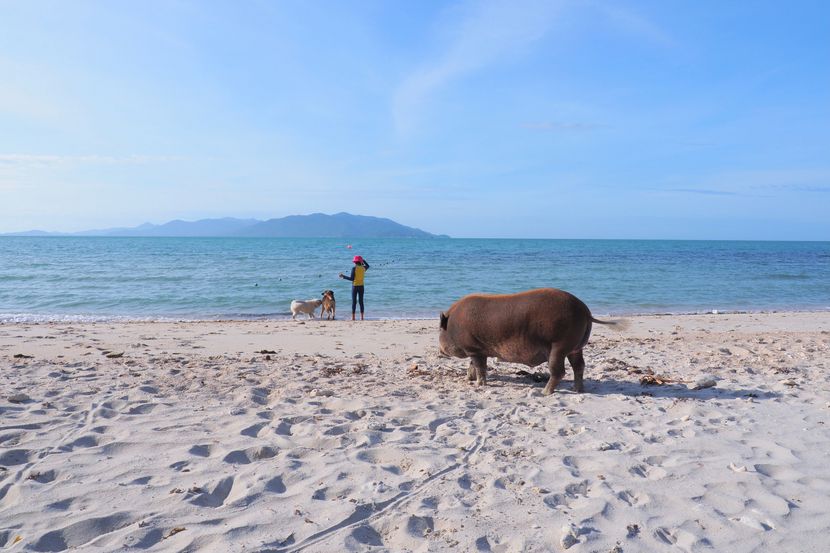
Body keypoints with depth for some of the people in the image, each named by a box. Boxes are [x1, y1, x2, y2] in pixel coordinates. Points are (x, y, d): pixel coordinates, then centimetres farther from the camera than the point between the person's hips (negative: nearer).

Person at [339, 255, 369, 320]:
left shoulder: (354, 268, -11)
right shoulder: (363, 268, 3)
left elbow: (351, 278, -13)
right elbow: (367, 265, 28)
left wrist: (343, 276, -4)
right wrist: (363, 260, 33)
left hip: (355, 286, -4)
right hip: (361, 286, 4)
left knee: (354, 302, 0)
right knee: (361, 301, 8)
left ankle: (353, 317, -1)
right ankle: (361, 317, 7)